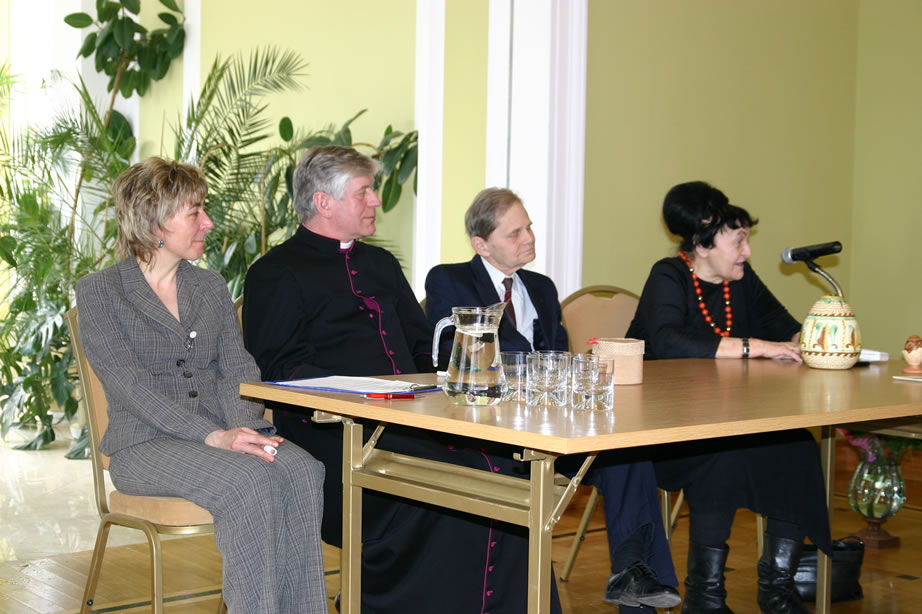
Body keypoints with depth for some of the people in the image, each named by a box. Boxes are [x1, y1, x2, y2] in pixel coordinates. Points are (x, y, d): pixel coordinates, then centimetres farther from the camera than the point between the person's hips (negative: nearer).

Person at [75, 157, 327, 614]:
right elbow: (132, 386, -12)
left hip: (221, 434, 5)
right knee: (248, 479, -33)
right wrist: (214, 437, -23)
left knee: (301, 470, -27)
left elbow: (237, 370, 8)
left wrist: (247, 429, -14)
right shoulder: (99, 292, -1)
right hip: (144, 446, -5)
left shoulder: (211, 287, 17)